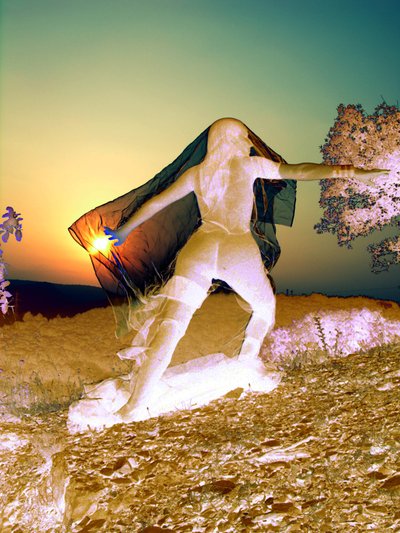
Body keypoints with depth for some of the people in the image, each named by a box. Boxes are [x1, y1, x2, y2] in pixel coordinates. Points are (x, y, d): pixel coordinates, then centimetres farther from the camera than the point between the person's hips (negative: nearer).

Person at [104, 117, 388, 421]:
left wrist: (124, 231, 36)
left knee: (170, 327, -7)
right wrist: (350, 172, 2)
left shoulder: (196, 173, 22)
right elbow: (297, 171, 5)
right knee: (265, 308, 28)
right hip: (239, 251, -2)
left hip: (199, 248, 2)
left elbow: (157, 202, 25)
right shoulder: (250, 164, 14)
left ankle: (137, 404, -21)